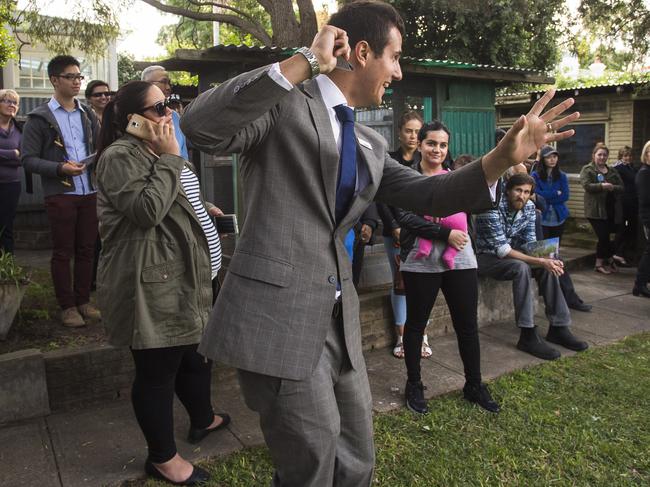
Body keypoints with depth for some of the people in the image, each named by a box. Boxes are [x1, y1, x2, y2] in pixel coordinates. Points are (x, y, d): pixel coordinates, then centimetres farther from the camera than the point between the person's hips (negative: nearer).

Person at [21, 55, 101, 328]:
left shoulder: (88, 115, 14)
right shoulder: (39, 117, -3)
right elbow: (28, 159, -7)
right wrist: (60, 168, -21)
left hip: (89, 192, 5)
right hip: (60, 194, -5)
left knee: (86, 250, 10)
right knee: (62, 252, 4)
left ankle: (83, 301, 22)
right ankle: (67, 306, 13)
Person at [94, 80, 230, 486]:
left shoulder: (156, 151, 17)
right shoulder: (121, 156, -16)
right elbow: (147, 210, -28)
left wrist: (201, 207, 17)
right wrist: (170, 159, -22)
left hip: (188, 278, 10)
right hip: (153, 286, -10)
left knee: (197, 351, 23)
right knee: (158, 369, 4)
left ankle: (203, 419, 47)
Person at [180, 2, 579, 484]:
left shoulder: (370, 145, 16)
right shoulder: (285, 103, -6)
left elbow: (426, 194, 13)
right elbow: (200, 126, -21)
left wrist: (502, 157, -2)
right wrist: (303, 62, -22)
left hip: (337, 318, 8)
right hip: (277, 314, -7)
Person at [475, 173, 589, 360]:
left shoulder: (529, 207, -3)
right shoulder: (493, 207, -26)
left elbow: (529, 242, 0)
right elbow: (501, 249, -30)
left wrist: (546, 258, -21)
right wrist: (539, 261, -33)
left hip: (508, 254, 7)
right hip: (486, 257, -7)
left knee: (548, 267, -12)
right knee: (521, 268, -33)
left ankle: (558, 327, -4)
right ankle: (528, 336, -30)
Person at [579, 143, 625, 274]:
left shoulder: (612, 171, 17)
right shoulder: (587, 169, 1)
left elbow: (622, 187, 8)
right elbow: (586, 185, -14)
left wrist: (612, 187, -13)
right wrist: (602, 186, -28)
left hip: (612, 208, 5)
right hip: (596, 209, -5)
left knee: (604, 237, 7)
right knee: (604, 236, -7)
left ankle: (600, 262, 20)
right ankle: (609, 259, 10)